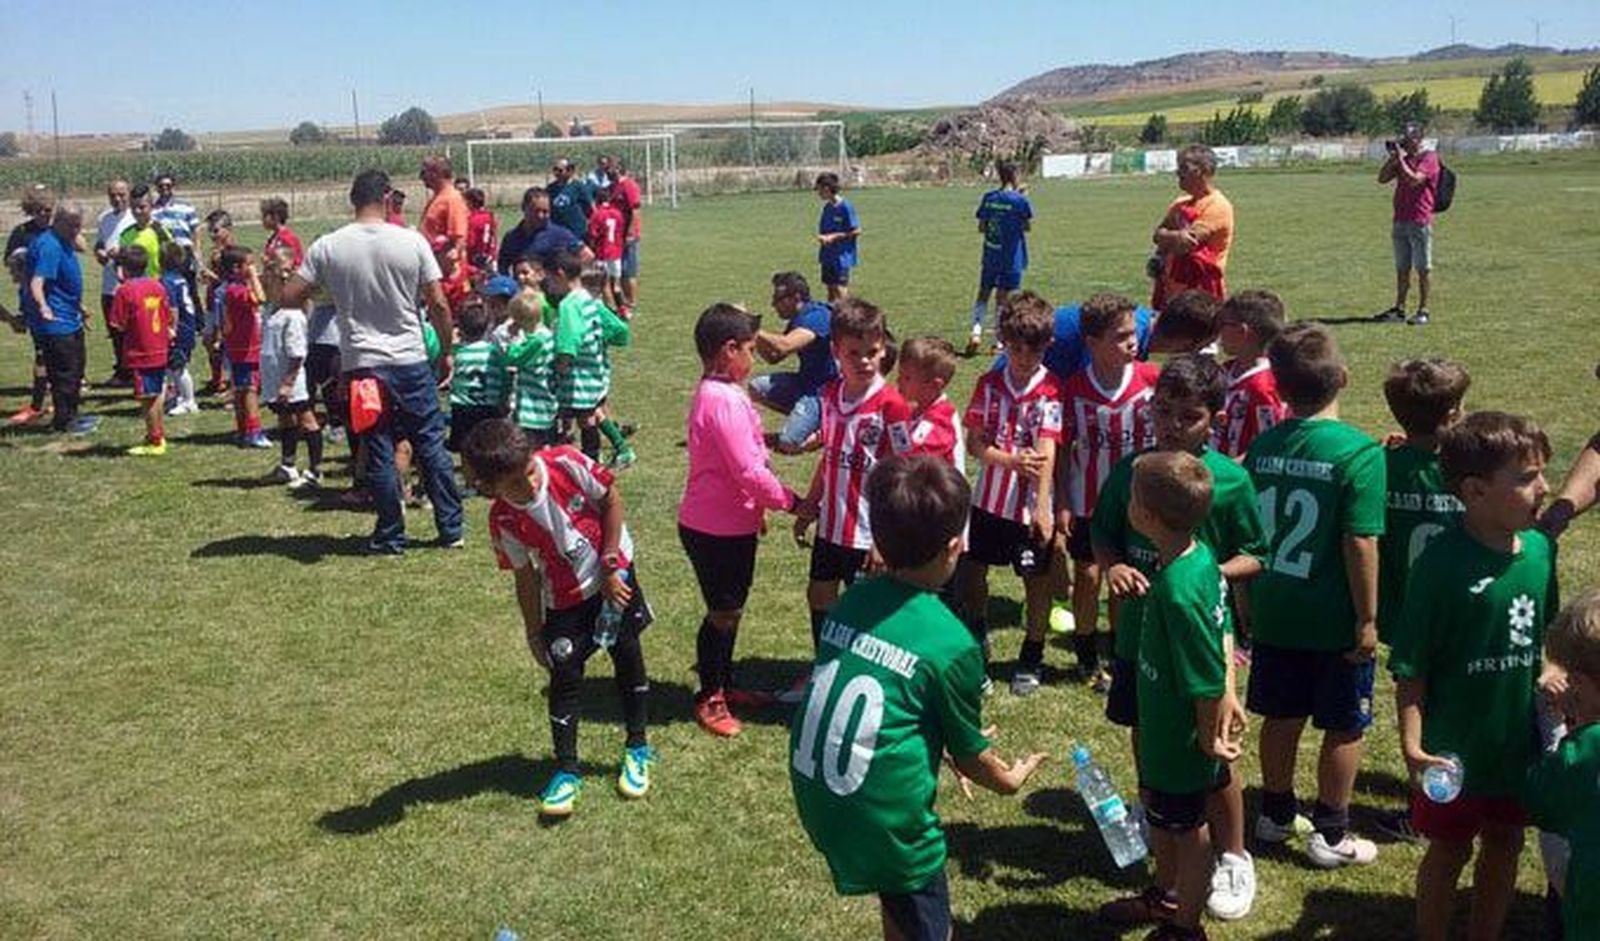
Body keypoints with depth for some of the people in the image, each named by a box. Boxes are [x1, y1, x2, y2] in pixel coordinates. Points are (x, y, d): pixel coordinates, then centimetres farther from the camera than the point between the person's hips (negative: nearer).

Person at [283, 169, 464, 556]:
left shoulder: (327, 247, -4)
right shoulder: (412, 242, -6)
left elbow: (290, 297, -3)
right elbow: (439, 305, -4)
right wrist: (446, 352, 8)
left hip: (361, 364, 0)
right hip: (411, 361, 0)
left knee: (379, 453, 7)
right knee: (431, 445, 10)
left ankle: (390, 536, 14)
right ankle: (451, 529, 15)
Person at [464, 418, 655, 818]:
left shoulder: (565, 463, -24)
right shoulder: (504, 521, -18)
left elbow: (611, 500, -11)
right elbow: (526, 578, -6)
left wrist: (610, 566, -13)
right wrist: (534, 633, 0)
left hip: (614, 577, 0)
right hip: (564, 600, 0)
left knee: (628, 657, 10)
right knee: (564, 676, -1)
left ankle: (637, 749, 28)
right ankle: (566, 770, 12)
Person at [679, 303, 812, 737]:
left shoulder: (718, 393, 9)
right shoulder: (724, 400, -25)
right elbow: (749, 471, -25)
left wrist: (758, 506, 19)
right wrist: (792, 503, -15)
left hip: (733, 523, 10)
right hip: (716, 529, -10)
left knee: (730, 609, 21)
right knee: (723, 614, 4)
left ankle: (723, 683, 36)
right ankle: (709, 699, 20)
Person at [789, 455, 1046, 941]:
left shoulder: (851, 601, -1)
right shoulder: (951, 644, -17)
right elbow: (969, 753, -1)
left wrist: (960, 739, 26)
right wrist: (1009, 779, 22)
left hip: (813, 793, 6)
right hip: (881, 813, -6)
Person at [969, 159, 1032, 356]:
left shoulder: (988, 198, 0)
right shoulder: (1020, 201, -12)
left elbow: (981, 227, 2)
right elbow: (1028, 227, -1)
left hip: (990, 255, 3)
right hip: (1012, 257, -3)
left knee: (983, 294, 13)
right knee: (1002, 297, 3)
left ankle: (976, 331, -4)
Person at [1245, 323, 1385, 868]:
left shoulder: (1264, 447, -2)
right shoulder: (1360, 452, -17)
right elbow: (1360, 543, -18)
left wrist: (1248, 605, 15)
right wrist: (1368, 619, -9)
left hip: (1273, 611, 5)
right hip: (1334, 618, -5)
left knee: (1281, 717, 19)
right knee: (1344, 728, 11)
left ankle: (1276, 814, 33)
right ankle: (1331, 835, 21)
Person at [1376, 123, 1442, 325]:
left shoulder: (1429, 158, -6)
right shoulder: (1401, 159, 16)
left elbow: (1414, 180, -20)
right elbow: (1382, 179, 10)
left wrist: (1401, 159, -12)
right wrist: (1393, 157, 3)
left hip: (1420, 221, -7)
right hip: (1400, 221, 7)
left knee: (1423, 268, -2)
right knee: (1402, 268, 9)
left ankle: (1423, 310, 2)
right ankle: (1399, 310, 12)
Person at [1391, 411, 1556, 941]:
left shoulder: (1540, 548, -5)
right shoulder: (1442, 564, -23)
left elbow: (1546, 633, 12)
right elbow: (1410, 668, -19)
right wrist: (1413, 745, -23)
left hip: (1521, 739, 6)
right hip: (1456, 747, -6)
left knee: (1505, 845, 21)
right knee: (1450, 851, 13)